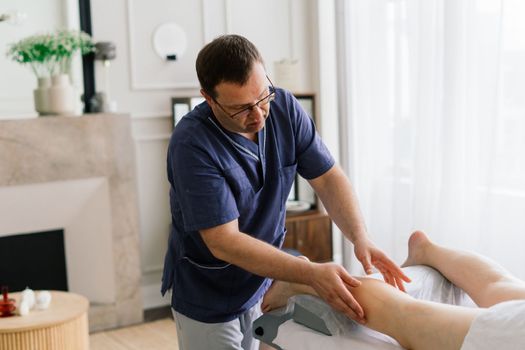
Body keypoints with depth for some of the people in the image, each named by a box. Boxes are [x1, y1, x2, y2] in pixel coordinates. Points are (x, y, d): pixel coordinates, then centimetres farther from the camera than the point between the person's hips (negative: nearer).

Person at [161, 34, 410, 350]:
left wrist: (360, 237, -25)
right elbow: (224, 242, -29)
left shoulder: (284, 108, -13)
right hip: (209, 301, -4)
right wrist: (312, 274, -36)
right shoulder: (191, 145, -28)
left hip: (266, 284, 5)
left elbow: (328, 177, -8)